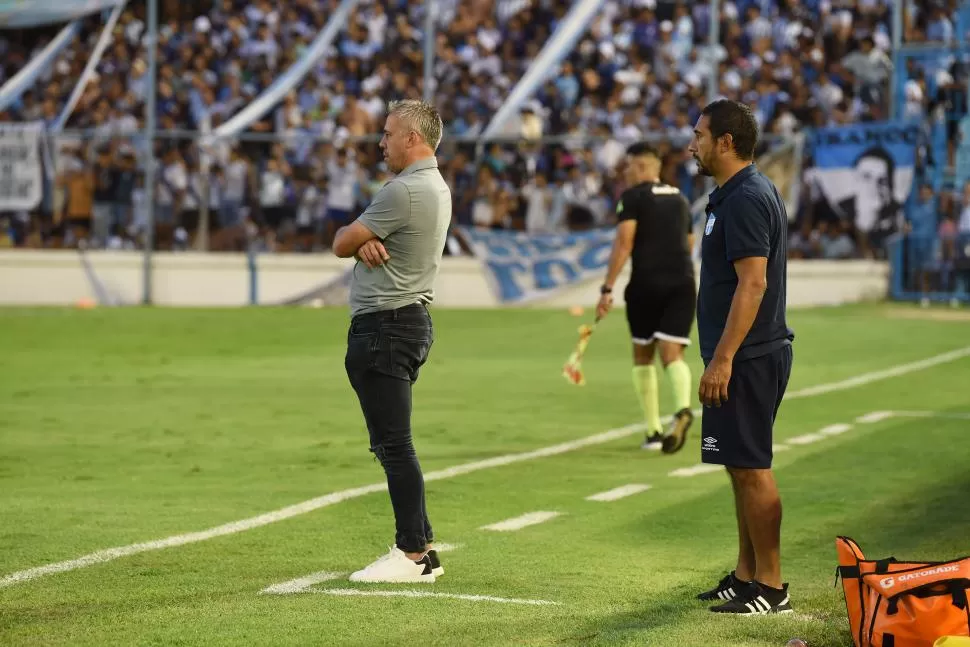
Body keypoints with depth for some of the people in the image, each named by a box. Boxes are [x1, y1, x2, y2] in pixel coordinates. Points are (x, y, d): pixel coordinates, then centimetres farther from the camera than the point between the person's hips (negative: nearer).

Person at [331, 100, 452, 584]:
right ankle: (421, 548, 16)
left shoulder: (404, 191, -17)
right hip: (411, 321, 11)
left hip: (385, 326, -11)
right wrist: (364, 241, -7)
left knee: (393, 444, -9)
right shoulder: (436, 188, 16)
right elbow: (355, 242, 16)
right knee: (392, 444, 14)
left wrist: (353, 235, 10)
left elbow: (340, 244, -12)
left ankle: (412, 555, -9)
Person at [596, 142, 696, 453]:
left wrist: (607, 288, -15)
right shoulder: (679, 198, 18)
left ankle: (653, 432, 13)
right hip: (683, 282, 4)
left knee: (643, 356, 12)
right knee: (672, 354, -4)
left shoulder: (633, 196, -1)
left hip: (647, 282, -4)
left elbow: (624, 243, -12)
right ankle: (682, 408, -35)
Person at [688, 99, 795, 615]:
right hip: (747, 358, 11)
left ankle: (770, 587, -4)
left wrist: (722, 359, -24)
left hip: (746, 359, -11)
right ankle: (746, 577, 19)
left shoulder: (744, 199, -17)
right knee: (744, 467, 13)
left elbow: (753, 282, -24)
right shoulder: (741, 193, 15)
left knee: (750, 469, -7)